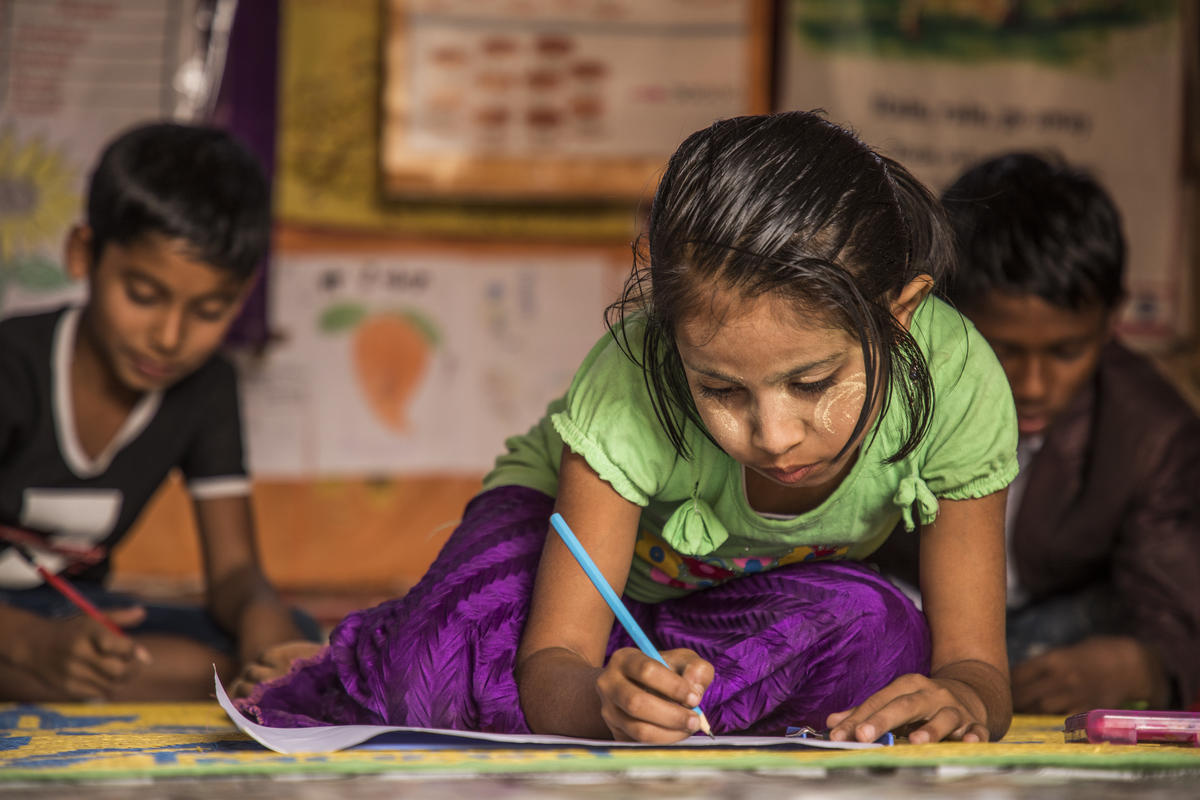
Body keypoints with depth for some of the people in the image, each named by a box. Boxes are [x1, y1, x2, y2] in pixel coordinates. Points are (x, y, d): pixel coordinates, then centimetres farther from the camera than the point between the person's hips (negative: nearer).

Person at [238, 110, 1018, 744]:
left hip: (763, 591, 3)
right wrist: (602, 704, -60)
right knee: (453, 653, -37)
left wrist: (960, 698, -53)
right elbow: (553, 668, -36)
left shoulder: (954, 379, -32)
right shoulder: (633, 385, -37)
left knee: (882, 641, -34)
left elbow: (977, 661, -28)